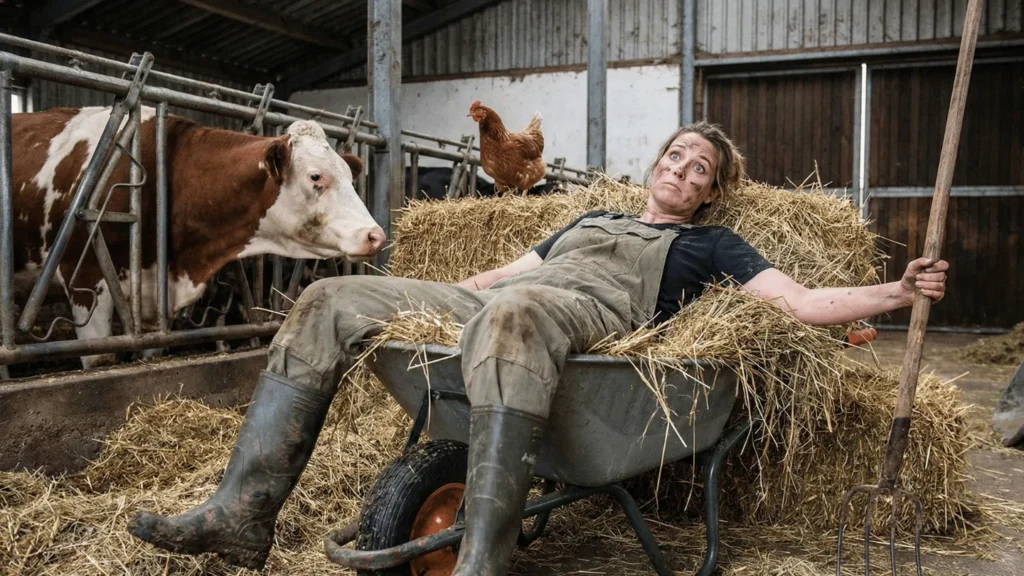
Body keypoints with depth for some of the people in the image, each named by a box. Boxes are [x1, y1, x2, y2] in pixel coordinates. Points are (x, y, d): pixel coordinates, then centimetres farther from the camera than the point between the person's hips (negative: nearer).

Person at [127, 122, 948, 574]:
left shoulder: (708, 245, 22)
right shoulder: (591, 219, 37)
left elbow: (803, 302, 11)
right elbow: (503, 270, 36)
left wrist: (898, 292, -2)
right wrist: (420, 299, 33)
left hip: (590, 316, -6)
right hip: (491, 307, 7)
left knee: (511, 310, -43)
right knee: (332, 300, -6)